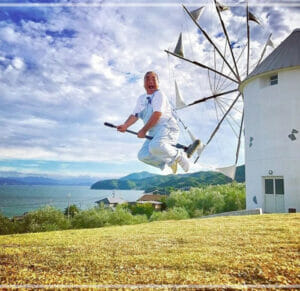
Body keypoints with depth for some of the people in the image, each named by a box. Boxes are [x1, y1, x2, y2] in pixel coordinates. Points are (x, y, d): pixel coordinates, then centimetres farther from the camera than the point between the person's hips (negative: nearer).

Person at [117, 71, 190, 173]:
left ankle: (178, 155, -9)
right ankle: (169, 162, 10)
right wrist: (125, 125, -6)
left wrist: (143, 130, -16)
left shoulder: (159, 94, -4)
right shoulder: (141, 98, 20)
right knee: (142, 155, -6)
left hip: (167, 128, -8)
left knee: (155, 146, -35)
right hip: (154, 133, 8)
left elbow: (157, 114, -16)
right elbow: (134, 115, 14)